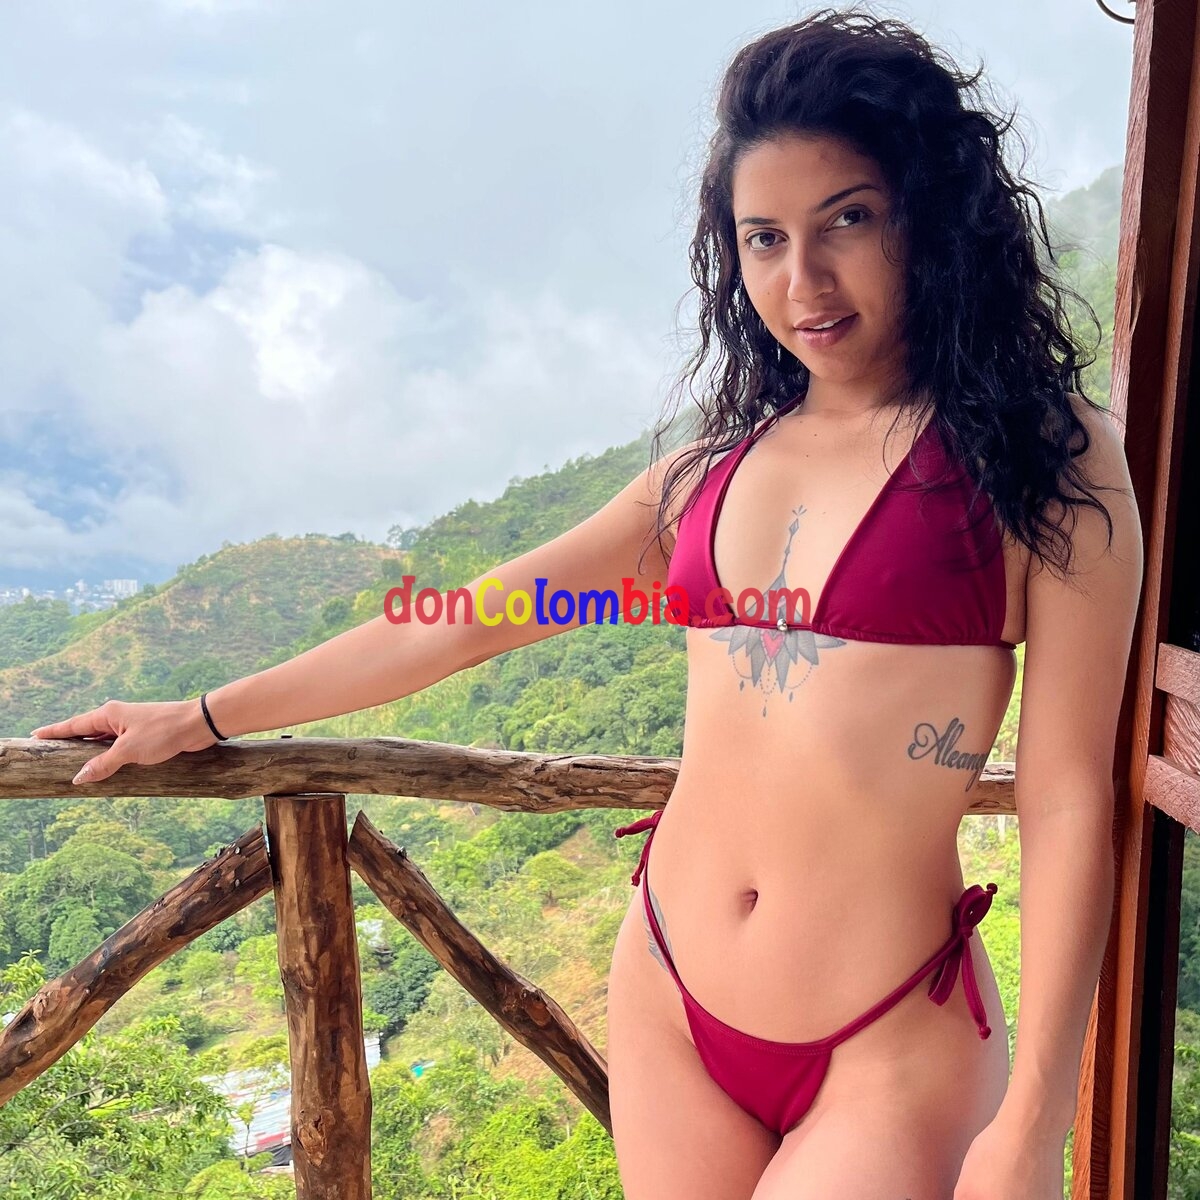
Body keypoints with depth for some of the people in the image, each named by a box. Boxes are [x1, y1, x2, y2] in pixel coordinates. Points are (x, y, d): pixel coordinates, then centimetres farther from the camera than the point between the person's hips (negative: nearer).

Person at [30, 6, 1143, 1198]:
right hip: (668, 1008, 4)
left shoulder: (1038, 455, -6)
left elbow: (1068, 800, -7)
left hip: (890, 1056, -3)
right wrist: (204, 718, 14)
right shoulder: (709, 471, 5)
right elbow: (465, 620, 9)